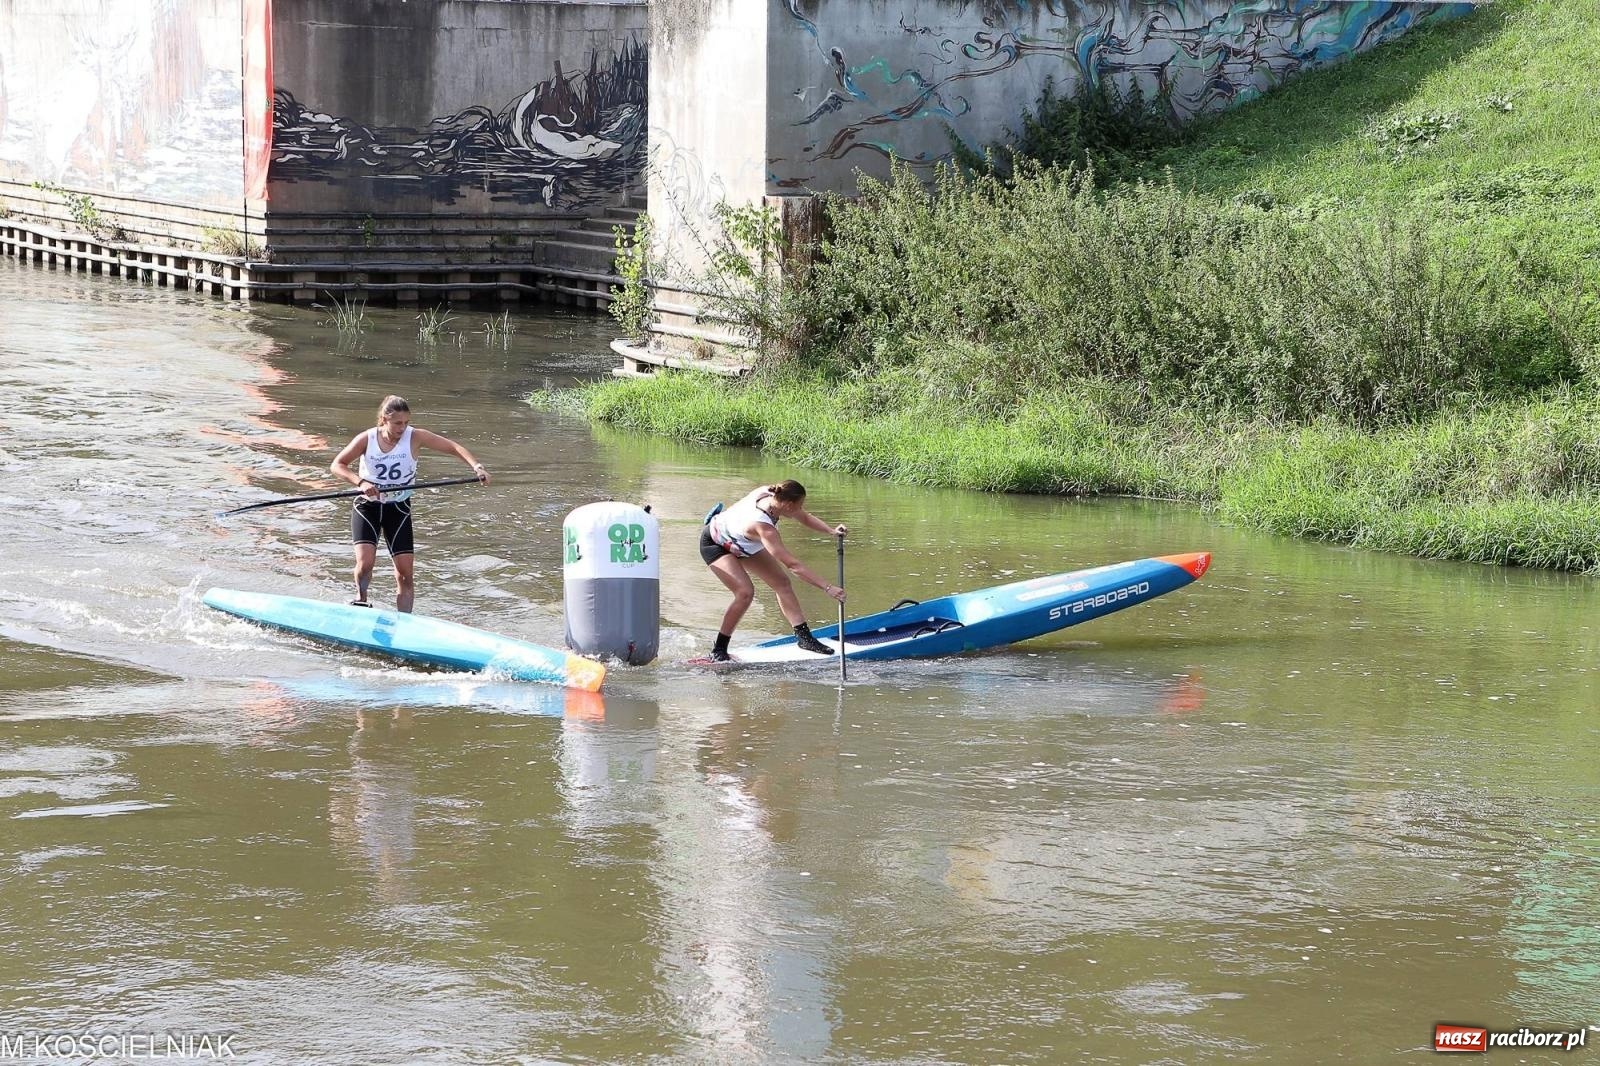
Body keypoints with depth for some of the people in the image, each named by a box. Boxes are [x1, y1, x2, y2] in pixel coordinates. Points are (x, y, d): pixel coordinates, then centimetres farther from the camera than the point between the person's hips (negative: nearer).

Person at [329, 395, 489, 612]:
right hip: (367, 506, -1)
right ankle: (361, 600, 11)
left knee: (405, 571, -4)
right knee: (365, 562, -20)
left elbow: (452, 447, -15)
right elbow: (337, 465, -11)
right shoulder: (367, 439, -13)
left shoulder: (414, 437, -13)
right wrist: (360, 482, -28)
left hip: (398, 509, 1)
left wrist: (476, 466, -32)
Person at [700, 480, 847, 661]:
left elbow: (805, 518, -3)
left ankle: (804, 637, 8)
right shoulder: (763, 527, -42)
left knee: (781, 581, 3)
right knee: (745, 592, -24)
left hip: (740, 543, 9)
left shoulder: (769, 494, -20)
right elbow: (792, 565, -43)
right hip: (715, 544, -9)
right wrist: (827, 588, -44)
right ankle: (718, 651, -12)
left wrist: (831, 530, -18)